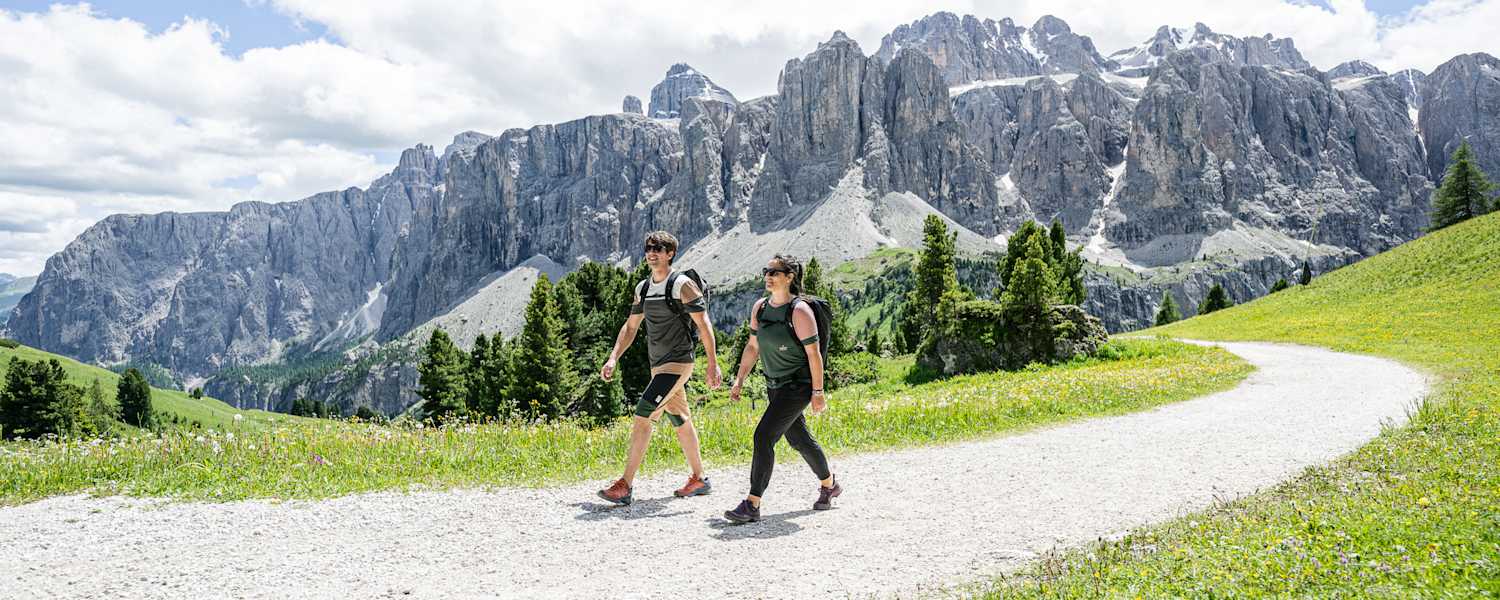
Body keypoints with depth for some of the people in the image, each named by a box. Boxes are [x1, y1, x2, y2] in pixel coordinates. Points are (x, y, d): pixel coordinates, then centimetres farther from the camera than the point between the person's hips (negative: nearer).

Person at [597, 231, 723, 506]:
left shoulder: (682, 285, -11)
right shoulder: (643, 288, 12)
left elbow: (704, 324, -12)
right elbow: (630, 327, 18)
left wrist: (713, 364, -16)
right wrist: (613, 358, 6)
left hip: (677, 363, -8)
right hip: (657, 365, 8)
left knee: (642, 417, -16)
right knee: (681, 421, 15)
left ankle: (625, 486, -15)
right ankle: (698, 480, 28)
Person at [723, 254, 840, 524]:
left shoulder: (799, 311, -17)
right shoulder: (760, 307, 4)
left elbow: (814, 353, -16)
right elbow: (753, 346, 12)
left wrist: (818, 392, -16)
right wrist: (739, 380, 7)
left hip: (798, 385, -8)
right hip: (775, 385, 8)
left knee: (763, 437, -16)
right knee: (799, 440, 20)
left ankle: (752, 505, -12)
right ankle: (829, 485, 42)